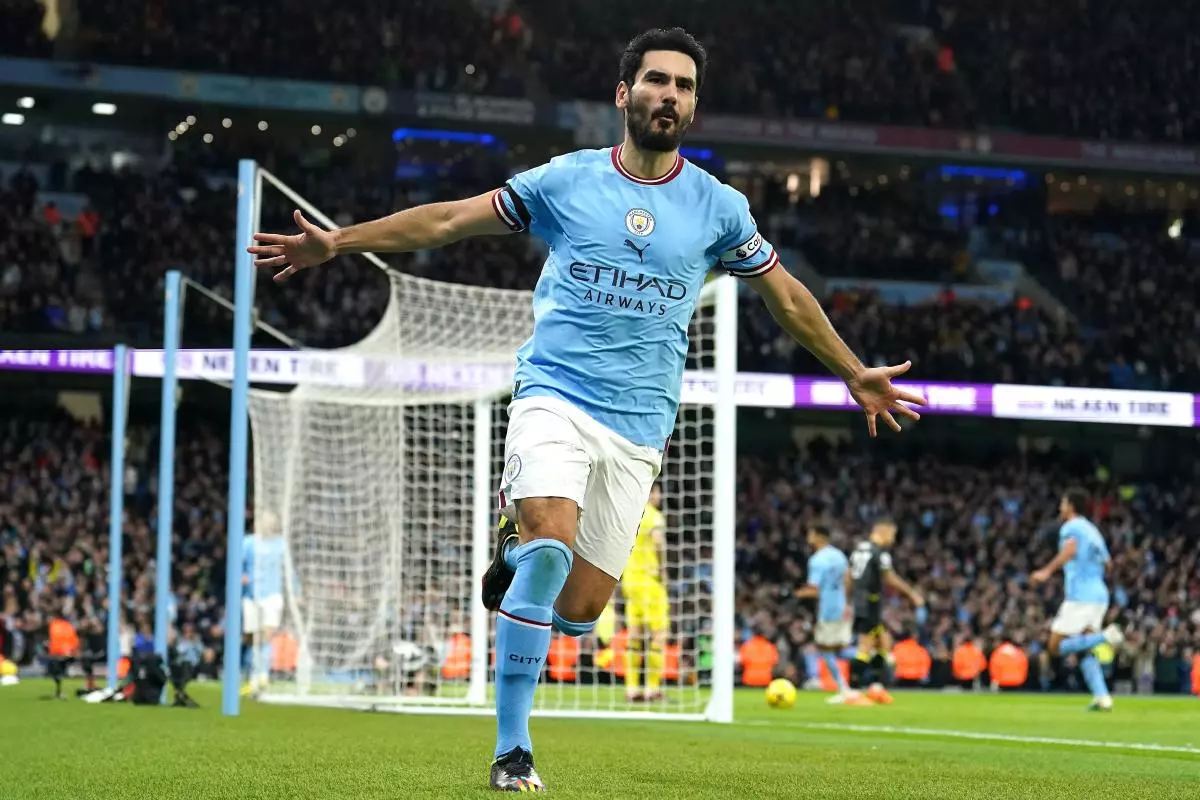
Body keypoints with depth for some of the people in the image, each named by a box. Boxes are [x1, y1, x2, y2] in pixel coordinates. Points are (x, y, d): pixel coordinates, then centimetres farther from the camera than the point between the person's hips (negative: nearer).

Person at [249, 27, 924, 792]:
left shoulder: (718, 207, 7)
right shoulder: (565, 180, 3)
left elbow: (785, 293, 20)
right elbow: (449, 220, 8)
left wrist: (855, 373, 23)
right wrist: (338, 242, 3)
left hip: (640, 423, 3)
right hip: (555, 395, -2)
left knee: (578, 609, -2)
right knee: (554, 540, -27)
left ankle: (518, 555, 35)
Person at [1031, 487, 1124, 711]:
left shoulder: (1071, 527, -3)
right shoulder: (1093, 531, 22)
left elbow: (1070, 549, -24)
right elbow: (1107, 564, 28)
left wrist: (1047, 571, -30)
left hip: (1080, 595, -8)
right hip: (1100, 594, 8)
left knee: (1056, 647, -5)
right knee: (1086, 651, 10)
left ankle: (1106, 636, -22)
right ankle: (1102, 697, -6)